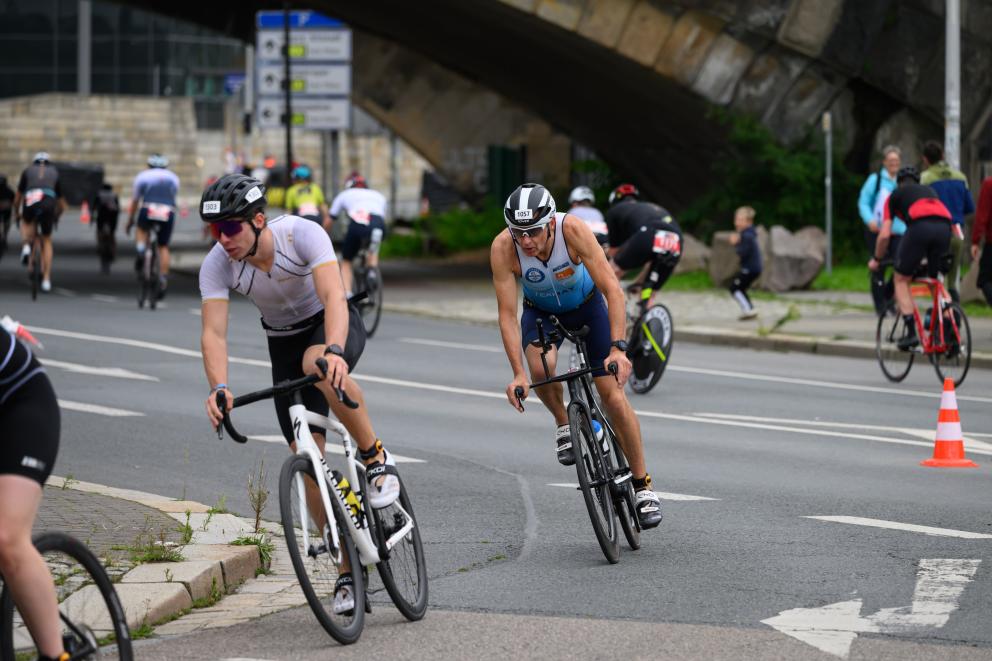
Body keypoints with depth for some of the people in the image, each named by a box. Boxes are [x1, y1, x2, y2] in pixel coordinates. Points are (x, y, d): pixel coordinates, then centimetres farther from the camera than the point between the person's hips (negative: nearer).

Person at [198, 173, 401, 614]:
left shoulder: (302, 234, -30)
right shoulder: (217, 265, -22)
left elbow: (334, 297, -41)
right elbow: (214, 332, -30)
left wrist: (334, 352, -59)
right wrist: (219, 388, -49)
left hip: (334, 325, -4)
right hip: (284, 343, 4)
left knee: (318, 365, -41)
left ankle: (375, 457, -20)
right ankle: (350, 570, 7)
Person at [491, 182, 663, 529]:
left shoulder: (573, 230, -36)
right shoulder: (503, 248, -32)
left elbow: (612, 289, -36)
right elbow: (507, 314, -29)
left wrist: (618, 348, -46)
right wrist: (518, 373, -38)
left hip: (587, 305, -1)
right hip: (541, 311, 1)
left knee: (613, 396, -7)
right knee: (541, 367, -32)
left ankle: (643, 486, 7)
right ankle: (563, 423, -1)